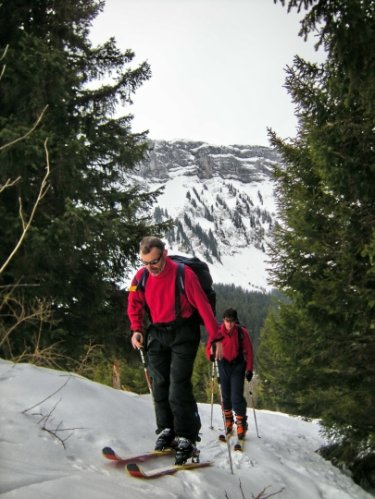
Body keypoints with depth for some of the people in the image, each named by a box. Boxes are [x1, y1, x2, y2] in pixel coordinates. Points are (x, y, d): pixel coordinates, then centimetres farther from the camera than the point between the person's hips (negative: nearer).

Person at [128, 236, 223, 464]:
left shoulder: (184, 274, -18)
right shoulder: (141, 277, -4)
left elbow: (203, 306, -16)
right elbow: (134, 305, 12)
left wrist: (216, 338, -16)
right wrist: (136, 329, -2)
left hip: (183, 334, -5)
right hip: (157, 334, 5)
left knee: (179, 387, -12)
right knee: (159, 385, 7)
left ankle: (187, 439, -4)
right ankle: (166, 431, 21)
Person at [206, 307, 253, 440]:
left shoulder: (242, 332, -8)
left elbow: (248, 351, -3)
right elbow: (209, 348, 1)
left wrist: (249, 369, -7)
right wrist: (211, 354, -21)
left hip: (237, 366, -2)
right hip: (223, 365, 2)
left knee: (236, 397, -11)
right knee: (226, 396, 12)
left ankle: (241, 422, 0)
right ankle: (228, 420, 30)